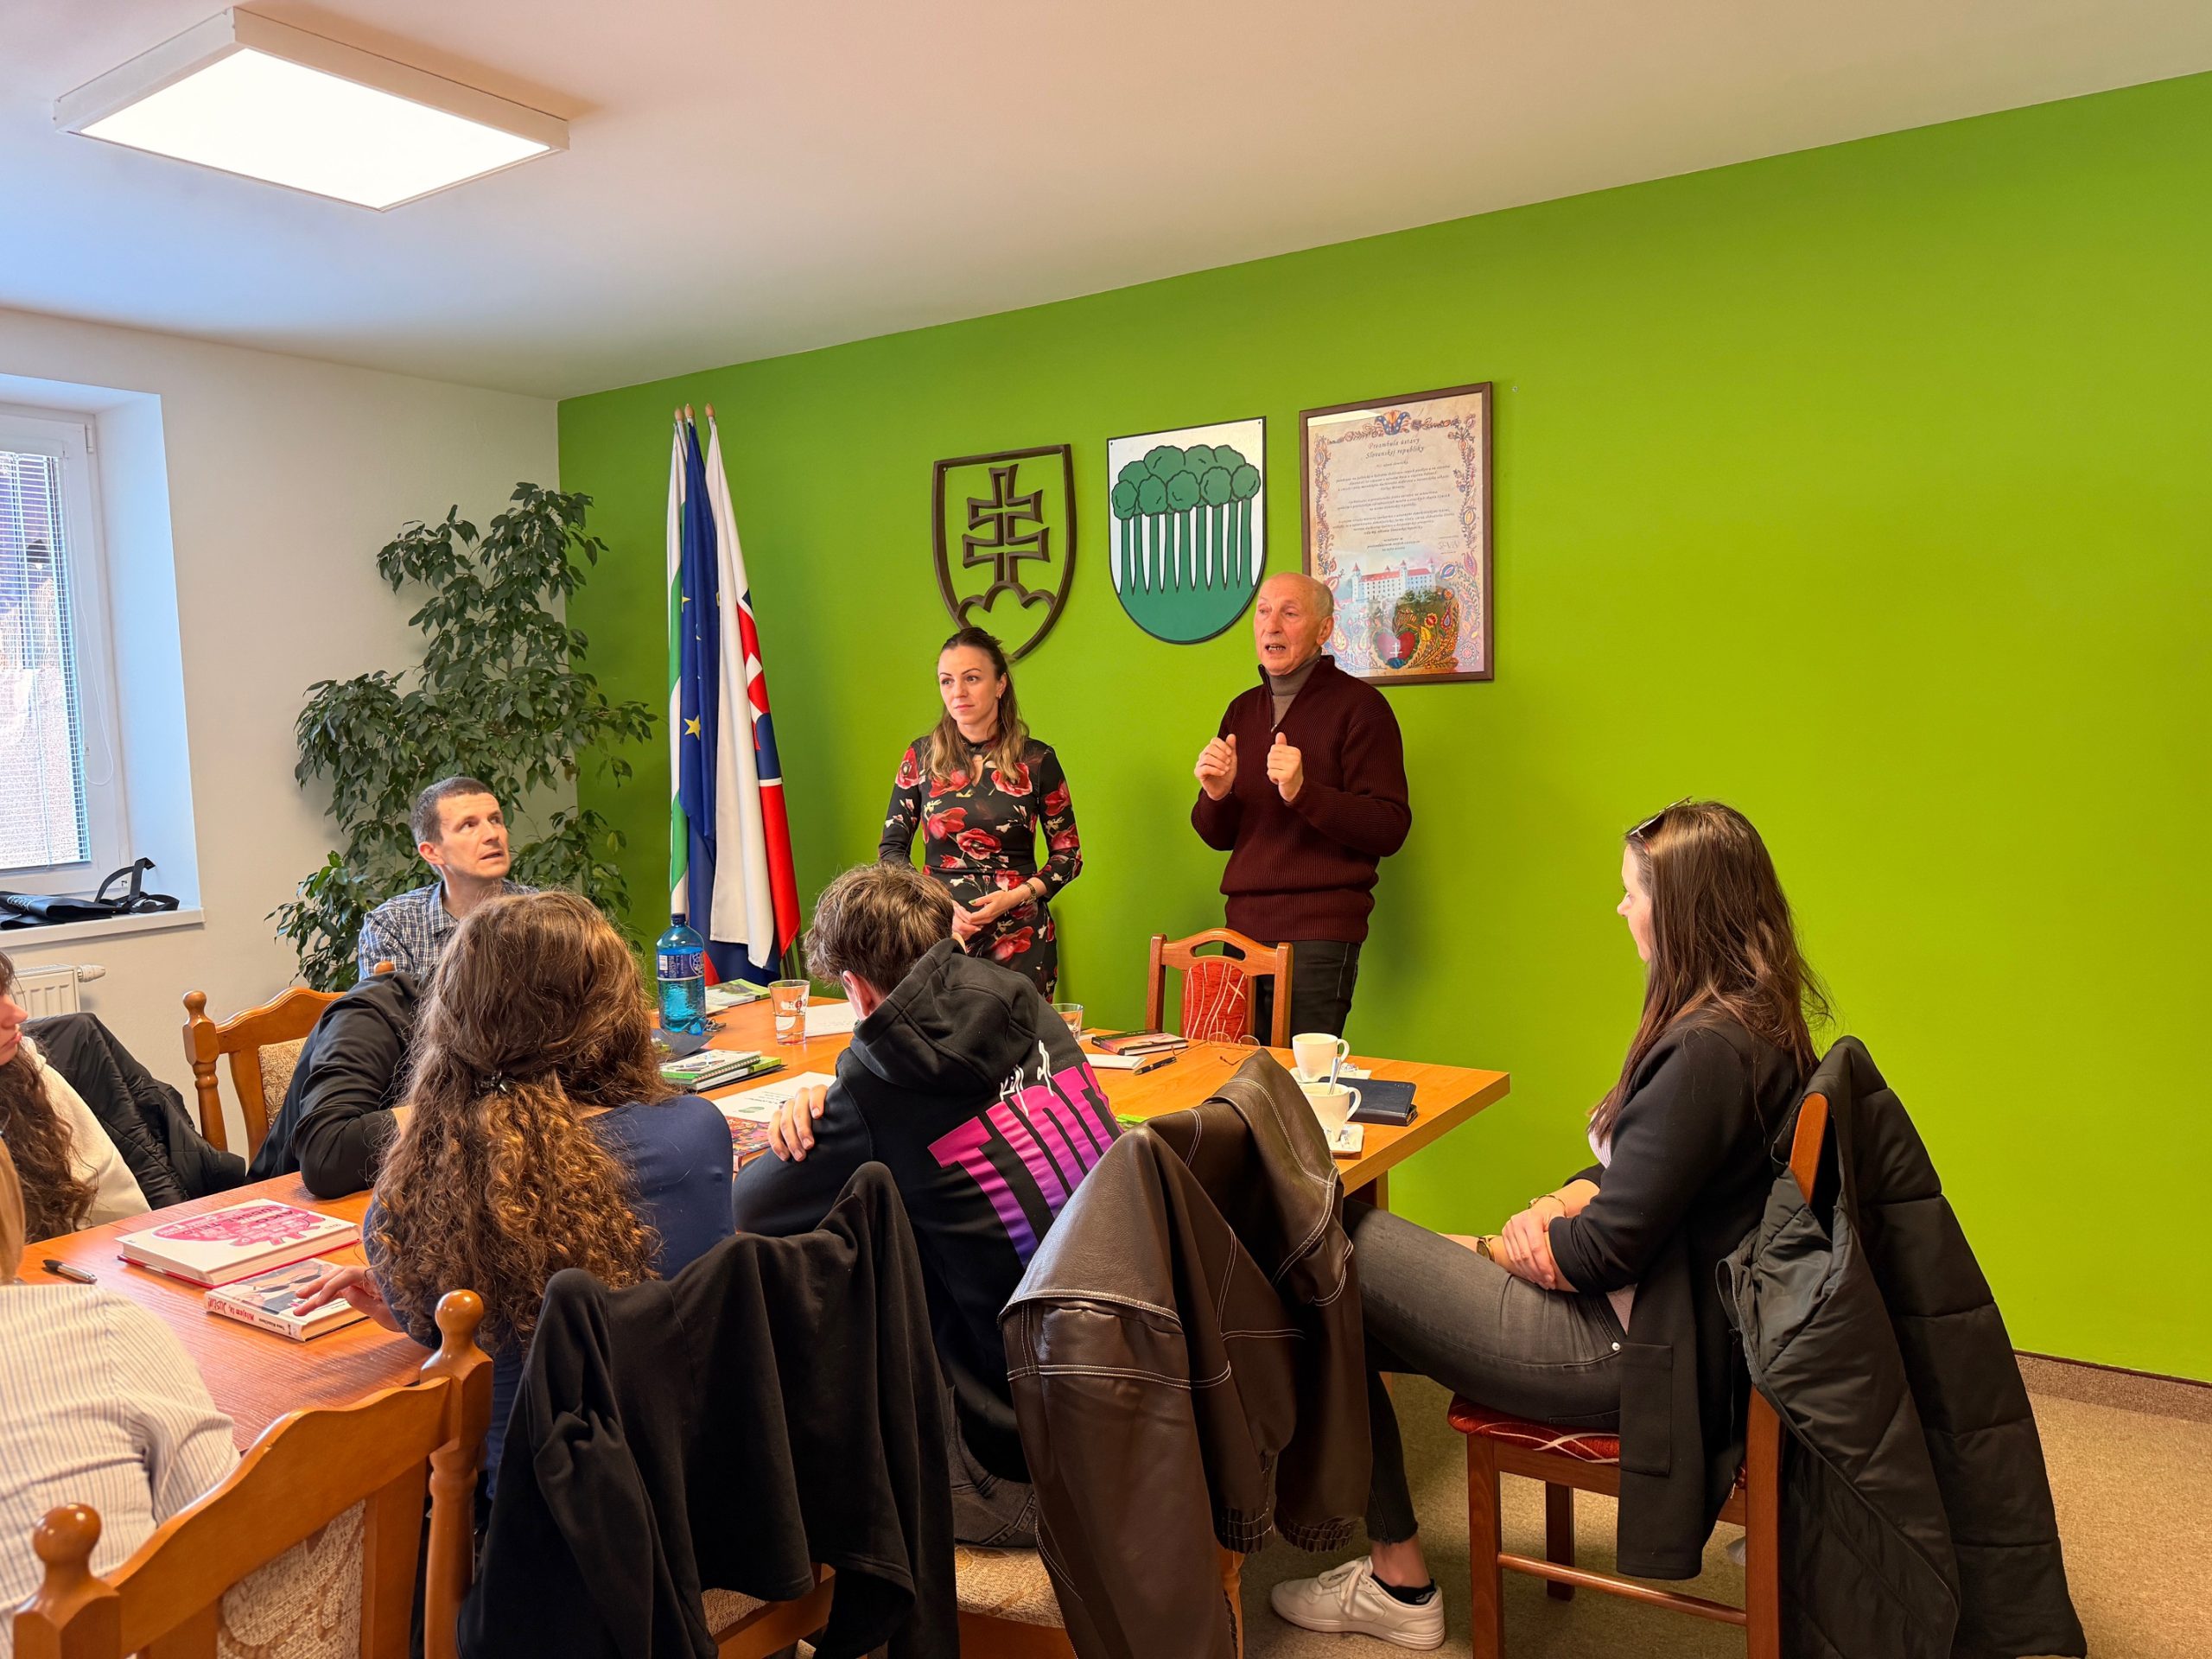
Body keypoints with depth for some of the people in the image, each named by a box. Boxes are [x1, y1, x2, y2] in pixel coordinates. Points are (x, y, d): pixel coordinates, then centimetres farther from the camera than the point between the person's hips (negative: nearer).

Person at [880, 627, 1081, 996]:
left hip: (1020, 939, -1)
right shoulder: (921, 756, 4)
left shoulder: (1037, 760, 0)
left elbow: (1068, 855, 7)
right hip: (937, 935, 1)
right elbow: (891, 849, 8)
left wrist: (1016, 896, -10)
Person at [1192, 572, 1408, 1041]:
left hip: (1318, 936, -6)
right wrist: (1215, 794, -6)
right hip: (1245, 928, 6)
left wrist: (1303, 792, -24)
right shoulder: (1243, 710, 14)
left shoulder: (1359, 705, -5)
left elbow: (1390, 829, -13)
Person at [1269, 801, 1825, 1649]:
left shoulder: (1706, 1051, -25)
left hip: (1620, 1354, -10)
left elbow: (1605, 1250, -23)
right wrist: (1560, 1202, -1)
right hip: (1674, 1324, 10)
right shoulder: (1760, 1023, 6)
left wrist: (1490, 1250, -6)